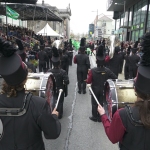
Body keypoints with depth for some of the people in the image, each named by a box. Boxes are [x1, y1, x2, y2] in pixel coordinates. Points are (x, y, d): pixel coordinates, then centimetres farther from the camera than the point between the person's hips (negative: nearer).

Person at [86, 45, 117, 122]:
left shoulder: (92, 70, -20)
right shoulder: (107, 70, -14)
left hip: (94, 90, -2)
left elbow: (88, 81, -17)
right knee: (101, 103, 16)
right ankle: (100, 117, 27)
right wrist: (106, 78, 7)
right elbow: (115, 78, -7)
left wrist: (88, 78, 3)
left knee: (94, 103, 13)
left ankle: (95, 117, 24)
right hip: (102, 90, 2)